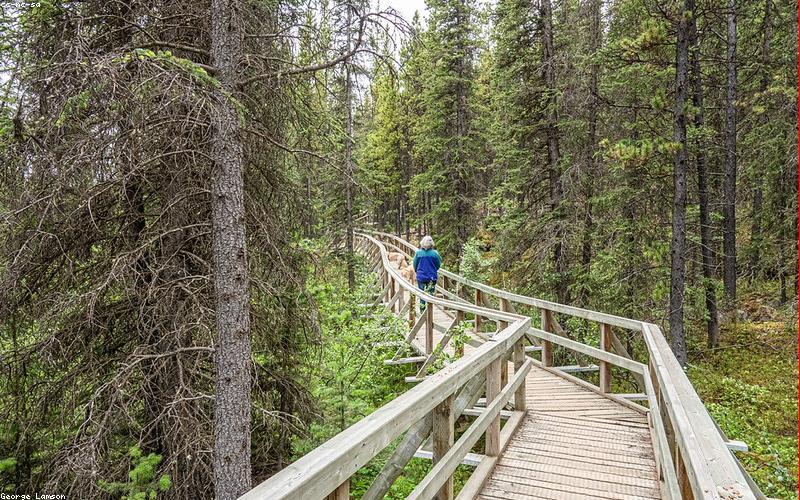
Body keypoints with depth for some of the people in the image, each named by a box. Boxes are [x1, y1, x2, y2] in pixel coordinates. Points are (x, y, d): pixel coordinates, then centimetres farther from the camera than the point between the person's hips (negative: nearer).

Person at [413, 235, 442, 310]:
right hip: (432, 277, -1)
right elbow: (438, 265, 4)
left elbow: (415, 265, 5)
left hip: (421, 277, 1)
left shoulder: (418, 253, -7)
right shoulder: (435, 253, -9)